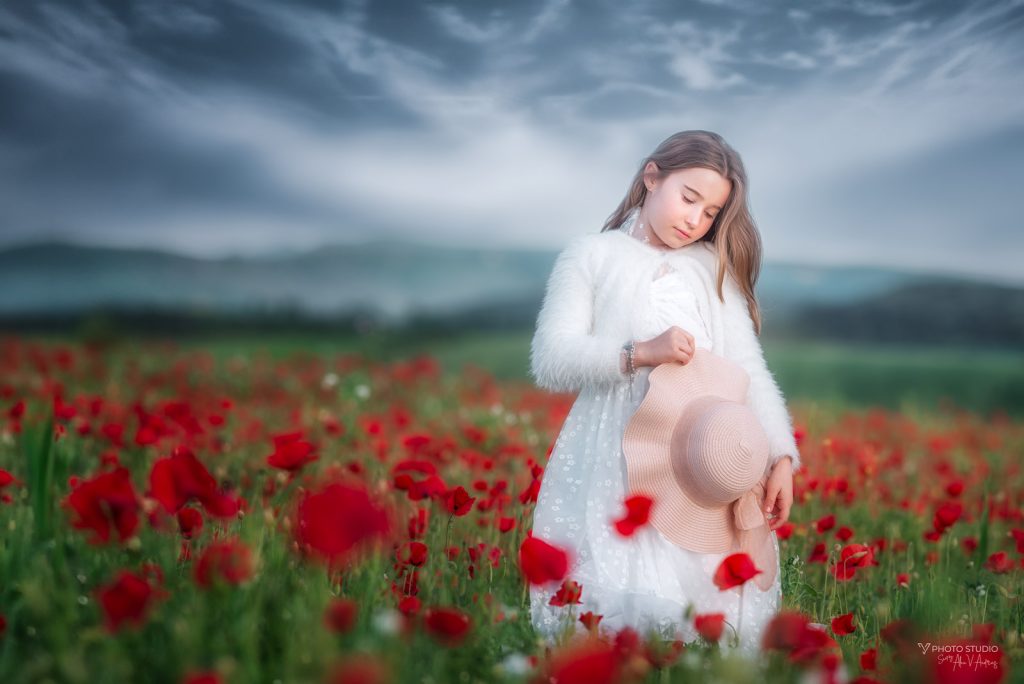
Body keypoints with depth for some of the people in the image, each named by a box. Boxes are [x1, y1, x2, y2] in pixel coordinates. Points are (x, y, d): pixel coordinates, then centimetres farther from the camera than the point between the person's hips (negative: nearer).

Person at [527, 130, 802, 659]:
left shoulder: (714, 269, 17)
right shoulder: (591, 255, 8)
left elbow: (749, 368, 9)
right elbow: (550, 363, -2)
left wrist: (782, 456, -5)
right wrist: (640, 353, -16)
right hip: (615, 459, -2)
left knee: (714, 603, -5)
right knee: (618, 607, -12)